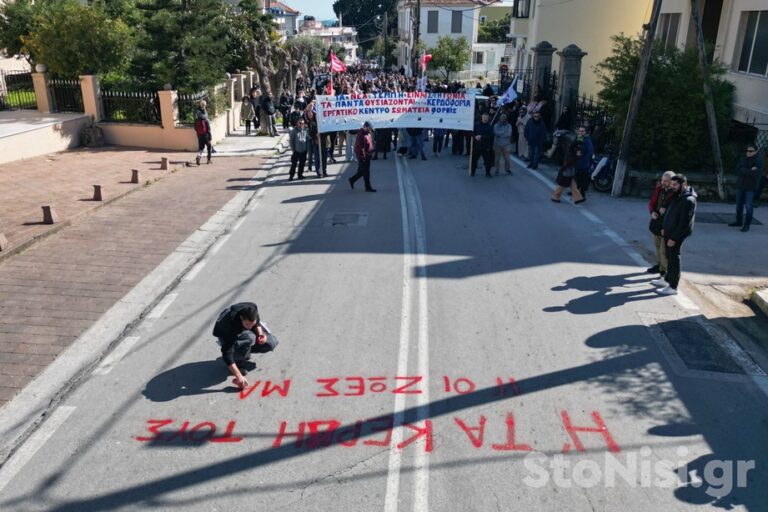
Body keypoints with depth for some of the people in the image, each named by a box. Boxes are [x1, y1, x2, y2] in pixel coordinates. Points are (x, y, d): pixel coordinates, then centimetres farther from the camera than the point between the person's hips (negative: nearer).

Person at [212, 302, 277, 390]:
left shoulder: (253, 308, -27)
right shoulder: (230, 323, -41)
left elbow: (257, 323, -2)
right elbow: (226, 353, -40)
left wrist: (260, 334, -24)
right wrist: (238, 376, -43)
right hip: (227, 337, -5)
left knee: (271, 343, -11)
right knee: (249, 337, -38)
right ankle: (238, 363, -14)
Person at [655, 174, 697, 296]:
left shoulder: (688, 200, -21)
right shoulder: (678, 196, 9)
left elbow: (684, 223, -23)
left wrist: (674, 238, -22)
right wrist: (664, 228, 11)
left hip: (677, 235, -9)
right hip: (669, 232, 9)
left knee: (674, 259, -2)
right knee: (669, 257, 19)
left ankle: (673, 287, 5)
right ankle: (667, 280, 33)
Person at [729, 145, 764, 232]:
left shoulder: (759, 161, -9)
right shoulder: (743, 159, 6)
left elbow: (756, 174, -22)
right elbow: (737, 171, -6)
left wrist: (744, 171, -15)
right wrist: (749, 171, -17)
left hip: (750, 187, -6)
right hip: (740, 185, 6)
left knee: (748, 206, -7)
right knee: (739, 205, 14)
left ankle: (747, 225, -1)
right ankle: (739, 222, 28)